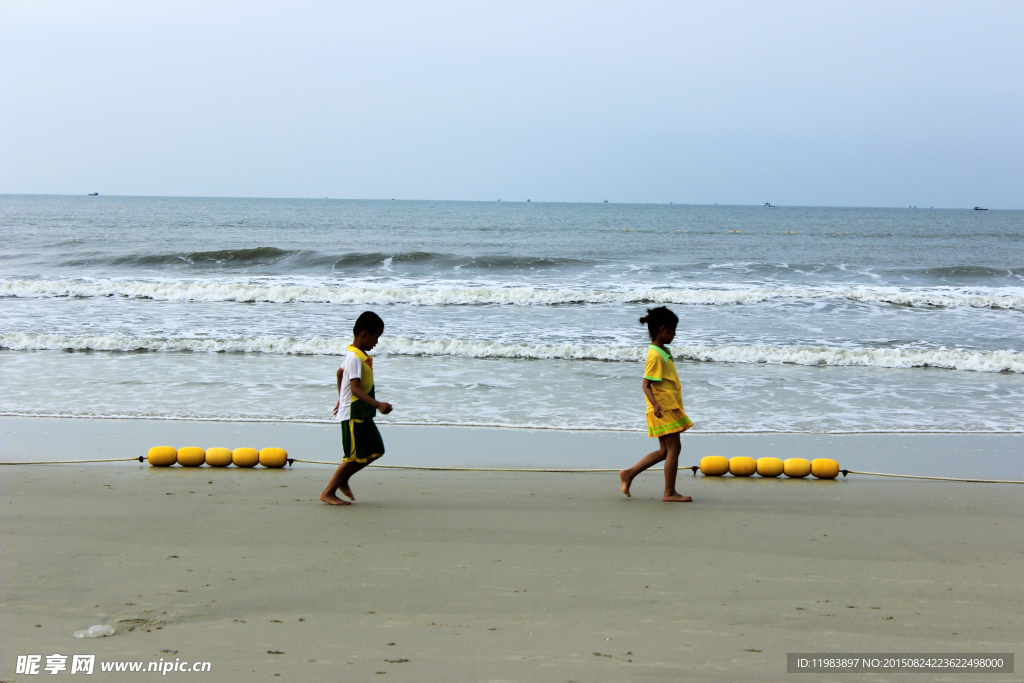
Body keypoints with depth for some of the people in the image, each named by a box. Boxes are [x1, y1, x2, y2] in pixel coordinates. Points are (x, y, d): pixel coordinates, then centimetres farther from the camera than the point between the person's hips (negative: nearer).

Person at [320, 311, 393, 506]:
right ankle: (328, 492, 5)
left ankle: (343, 480, 22)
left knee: (375, 450, 10)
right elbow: (355, 388, -28)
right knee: (354, 456, -6)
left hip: (363, 414, 10)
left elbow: (340, 372, 29)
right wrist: (377, 404, -36)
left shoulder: (357, 355, 12)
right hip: (352, 415, -10)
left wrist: (341, 399, 38)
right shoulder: (356, 358, -19)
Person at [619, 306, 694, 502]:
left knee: (664, 451, 14)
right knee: (673, 449, -5)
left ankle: (629, 473, 17)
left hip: (670, 407, 10)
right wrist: (655, 404, -34)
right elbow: (646, 384, -21)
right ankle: (669, 493, 1)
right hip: (664, 409, -10)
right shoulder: (656, 354, -16)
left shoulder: (662, 352, 15)